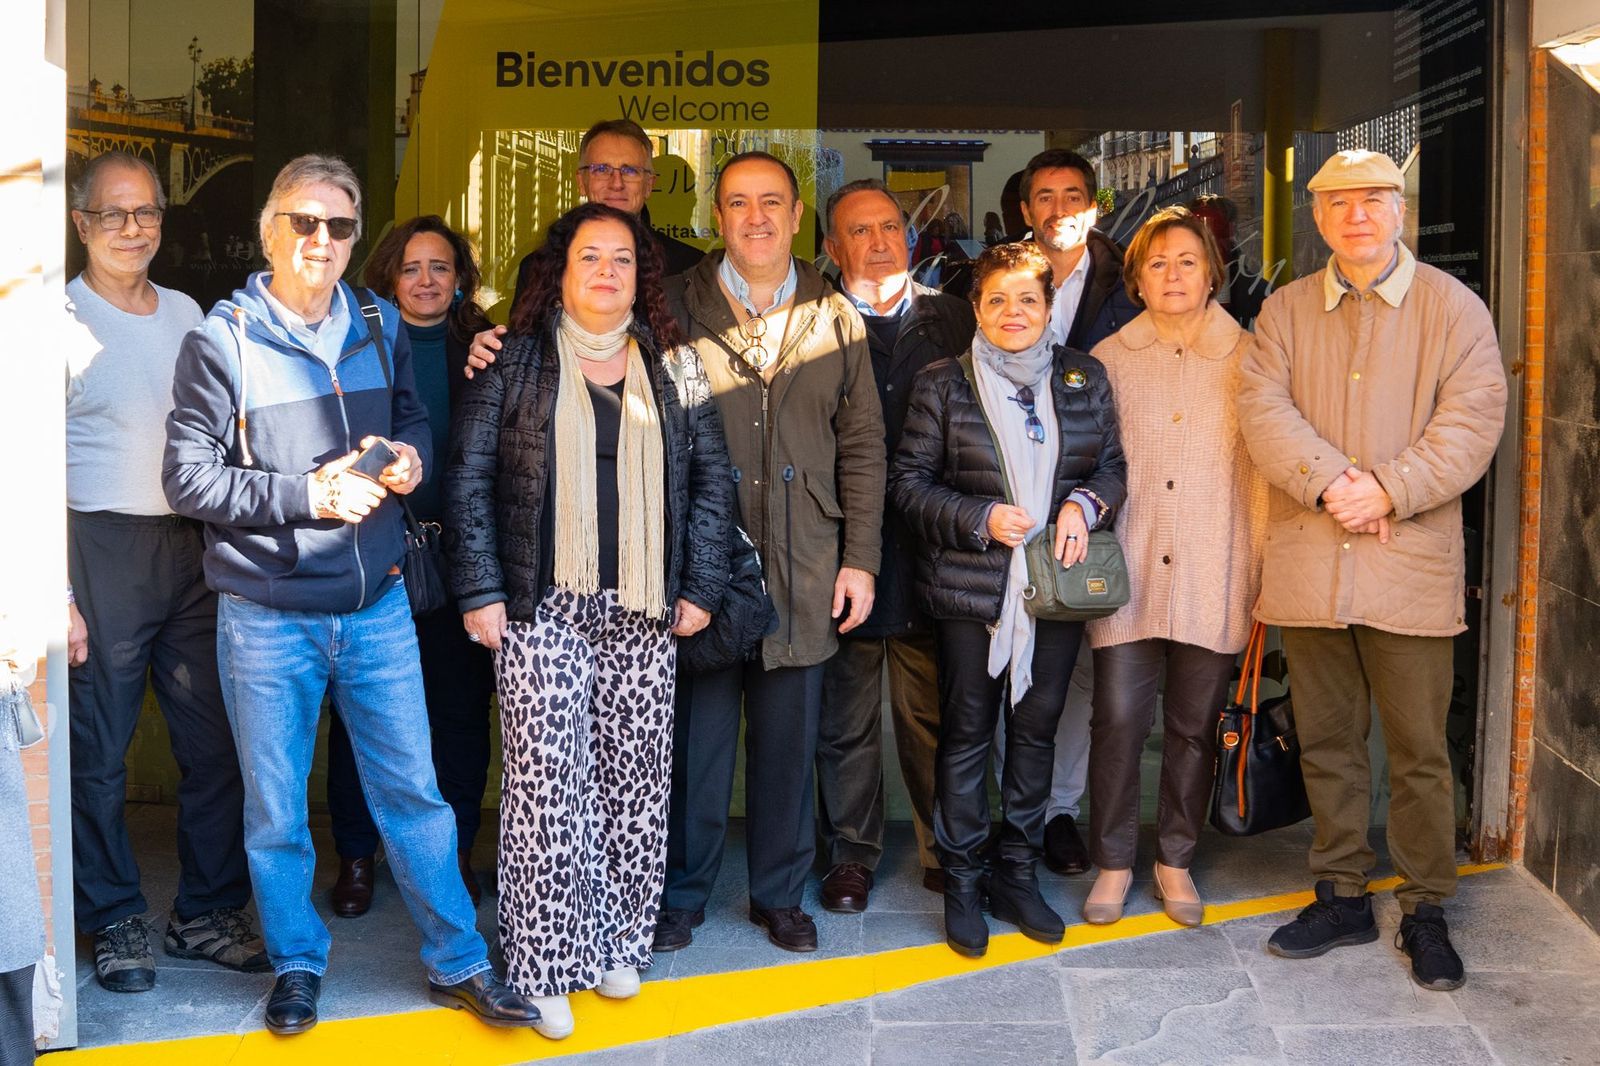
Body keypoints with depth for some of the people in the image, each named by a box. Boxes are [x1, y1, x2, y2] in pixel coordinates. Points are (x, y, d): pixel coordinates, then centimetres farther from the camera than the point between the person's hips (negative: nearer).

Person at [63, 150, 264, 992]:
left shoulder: (186, 314, 13)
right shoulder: (61, 320, -3)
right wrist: (56, 592, -15)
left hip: (194, 547, 5)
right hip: (102, 550, -5)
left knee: (215, 738, 6)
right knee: (97, 748, 1)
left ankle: (206, 913, 18)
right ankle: (115, 922, 16)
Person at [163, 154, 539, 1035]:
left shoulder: (379, 326, 5)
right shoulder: (224, 339, -8)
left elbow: (412, 418, 18)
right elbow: (188, 476, -11)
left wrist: (411, 455, -5)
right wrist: (306, 494, -19)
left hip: (377, 606, 3)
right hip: (267, 616, -3)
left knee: (412, 790, 9)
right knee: (276, 807, 10)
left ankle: (456, 962, 23)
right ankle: (297, 964, 30)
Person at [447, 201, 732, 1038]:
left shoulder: (672, 368, 9)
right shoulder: (516, 364, 2)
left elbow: (710, 478, 10)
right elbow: (469, 479, 0)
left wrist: (700, 586, 3)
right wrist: (480, 590, -7)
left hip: (641, 613, 3)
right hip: (543, 609, -2)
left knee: (634, 781, 6)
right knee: (546, 783, -4)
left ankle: (617, 941, 22)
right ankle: (546, 963, 7)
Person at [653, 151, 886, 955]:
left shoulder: (835, 320, 7)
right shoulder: (675, 308, 1)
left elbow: (862, 446, 8)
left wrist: (860, 557, 3)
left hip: (803, 567, 2)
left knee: (788, 737, 9)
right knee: (696, 730, 5)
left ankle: (780, 893, 26)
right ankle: (682, 891, 22)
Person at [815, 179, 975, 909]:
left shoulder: (954, 321, 9)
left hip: (930, 552, 2)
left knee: (933, 712, 9)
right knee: (847, 717, 9)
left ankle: (946, 849, 23)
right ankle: (851, 855, 23)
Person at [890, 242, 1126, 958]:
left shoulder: (1085, 379, 7)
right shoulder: (942, 385, 0)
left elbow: (1113, 465, 12)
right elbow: (908, 480, -1)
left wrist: (1085, 503, -10)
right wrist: (980, 518, -14)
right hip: (971, 588, -2)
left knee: (1037, 728, 10)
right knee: (967, 732, 4)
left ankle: (1017, 875, 24)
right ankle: (961, 883, 17)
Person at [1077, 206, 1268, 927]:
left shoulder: (1247, 358, 4)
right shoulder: (1108, 360, 7)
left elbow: (1262, 471, 5)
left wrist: (1263, 571, 2)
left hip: (1213, 579, 0)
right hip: (1127, 573, 0)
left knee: (1194, 726, 8)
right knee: (1118, 720, -1)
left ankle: (1175, 861, 25)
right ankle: (1113, 863, 16)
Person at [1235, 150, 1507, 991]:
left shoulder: (1453, 307, 3)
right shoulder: (1286, 310, 9)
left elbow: (1471, 419, -6)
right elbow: (1263, 407, -4)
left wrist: (1389, 488, -17)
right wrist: (1333, 482, -17)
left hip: (1410, 565, -2)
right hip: (1308, 564, 3)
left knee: (1419, 748, 3)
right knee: (1326, 741, 12)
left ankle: (1425, 910, 18)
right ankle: (1342, 896, 25)